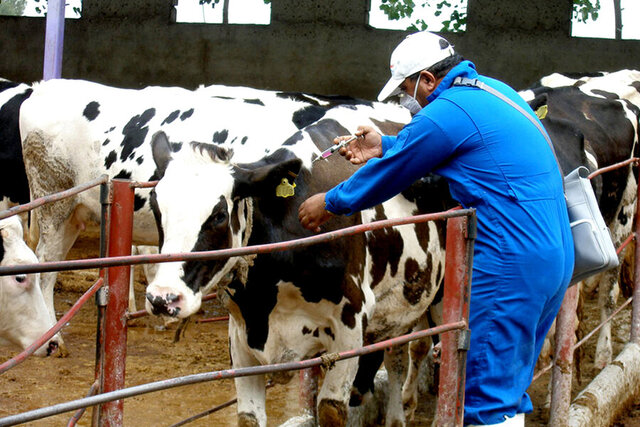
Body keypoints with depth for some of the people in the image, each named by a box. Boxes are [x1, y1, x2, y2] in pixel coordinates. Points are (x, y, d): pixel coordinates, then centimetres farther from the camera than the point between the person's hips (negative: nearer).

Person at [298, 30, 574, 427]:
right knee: (507, 385, 18)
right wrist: (386, 147, 36)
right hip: (555, 257, 10)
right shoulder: (496, 91, 17)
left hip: (510, 267, -10)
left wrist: (330, 202, 13)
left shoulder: (446, 114, -12)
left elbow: (388, 176, -1)